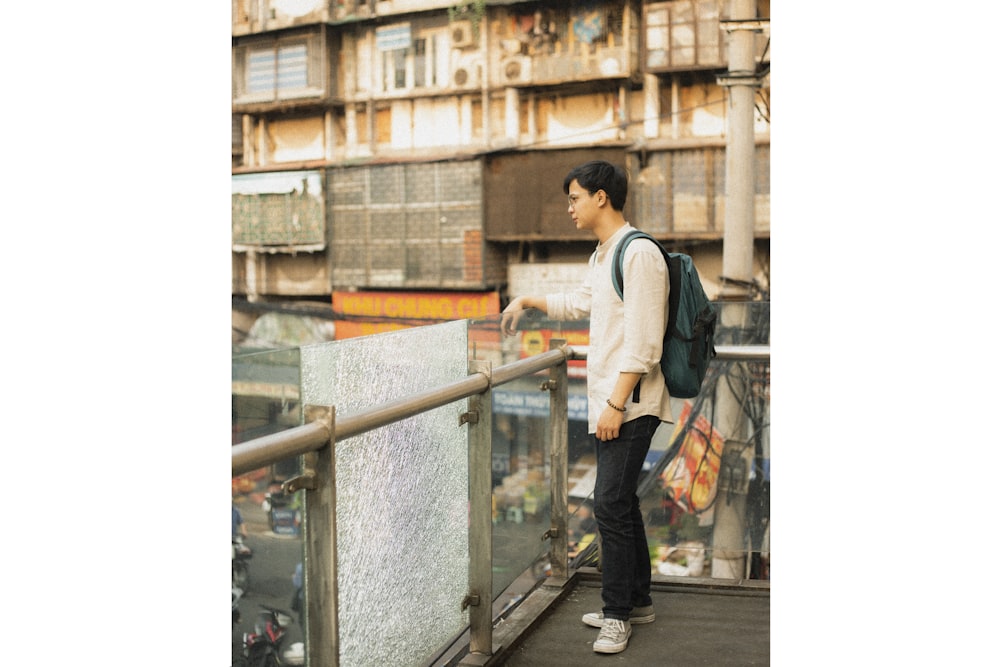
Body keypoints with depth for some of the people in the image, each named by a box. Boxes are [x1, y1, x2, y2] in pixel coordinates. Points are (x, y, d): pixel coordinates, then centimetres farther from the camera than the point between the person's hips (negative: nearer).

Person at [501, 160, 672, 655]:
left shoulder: (640, 254, -16)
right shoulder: (603, 254, 15)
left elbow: (643, 343, -21)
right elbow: (578, 302, 34)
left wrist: (617, 404, -22)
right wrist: (528, 301, 36)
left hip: (630, 405, -10)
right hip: (608, 402, 10)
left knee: (611, 504, -8)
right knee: (620, 502, 15)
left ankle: (617, 614, 5)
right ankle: (637, 601, 28)